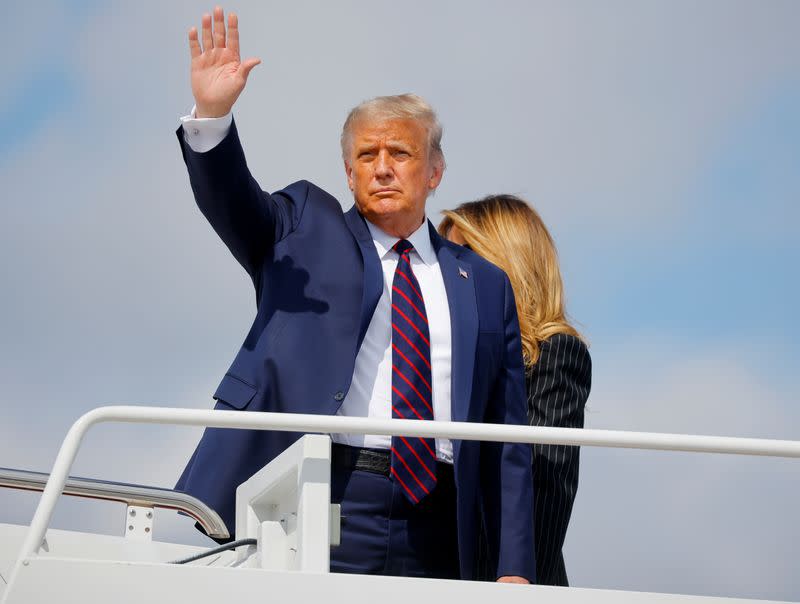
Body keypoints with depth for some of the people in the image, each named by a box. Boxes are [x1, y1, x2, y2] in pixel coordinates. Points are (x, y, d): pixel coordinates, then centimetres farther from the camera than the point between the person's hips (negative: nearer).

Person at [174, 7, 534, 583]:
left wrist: (513, 569, 4)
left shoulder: (484, 284, 15)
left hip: (435, 538, 2)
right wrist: (212, 115, -25)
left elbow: (507, 442, 12)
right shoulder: (307, 228, 14)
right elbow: (232, 201, -5)